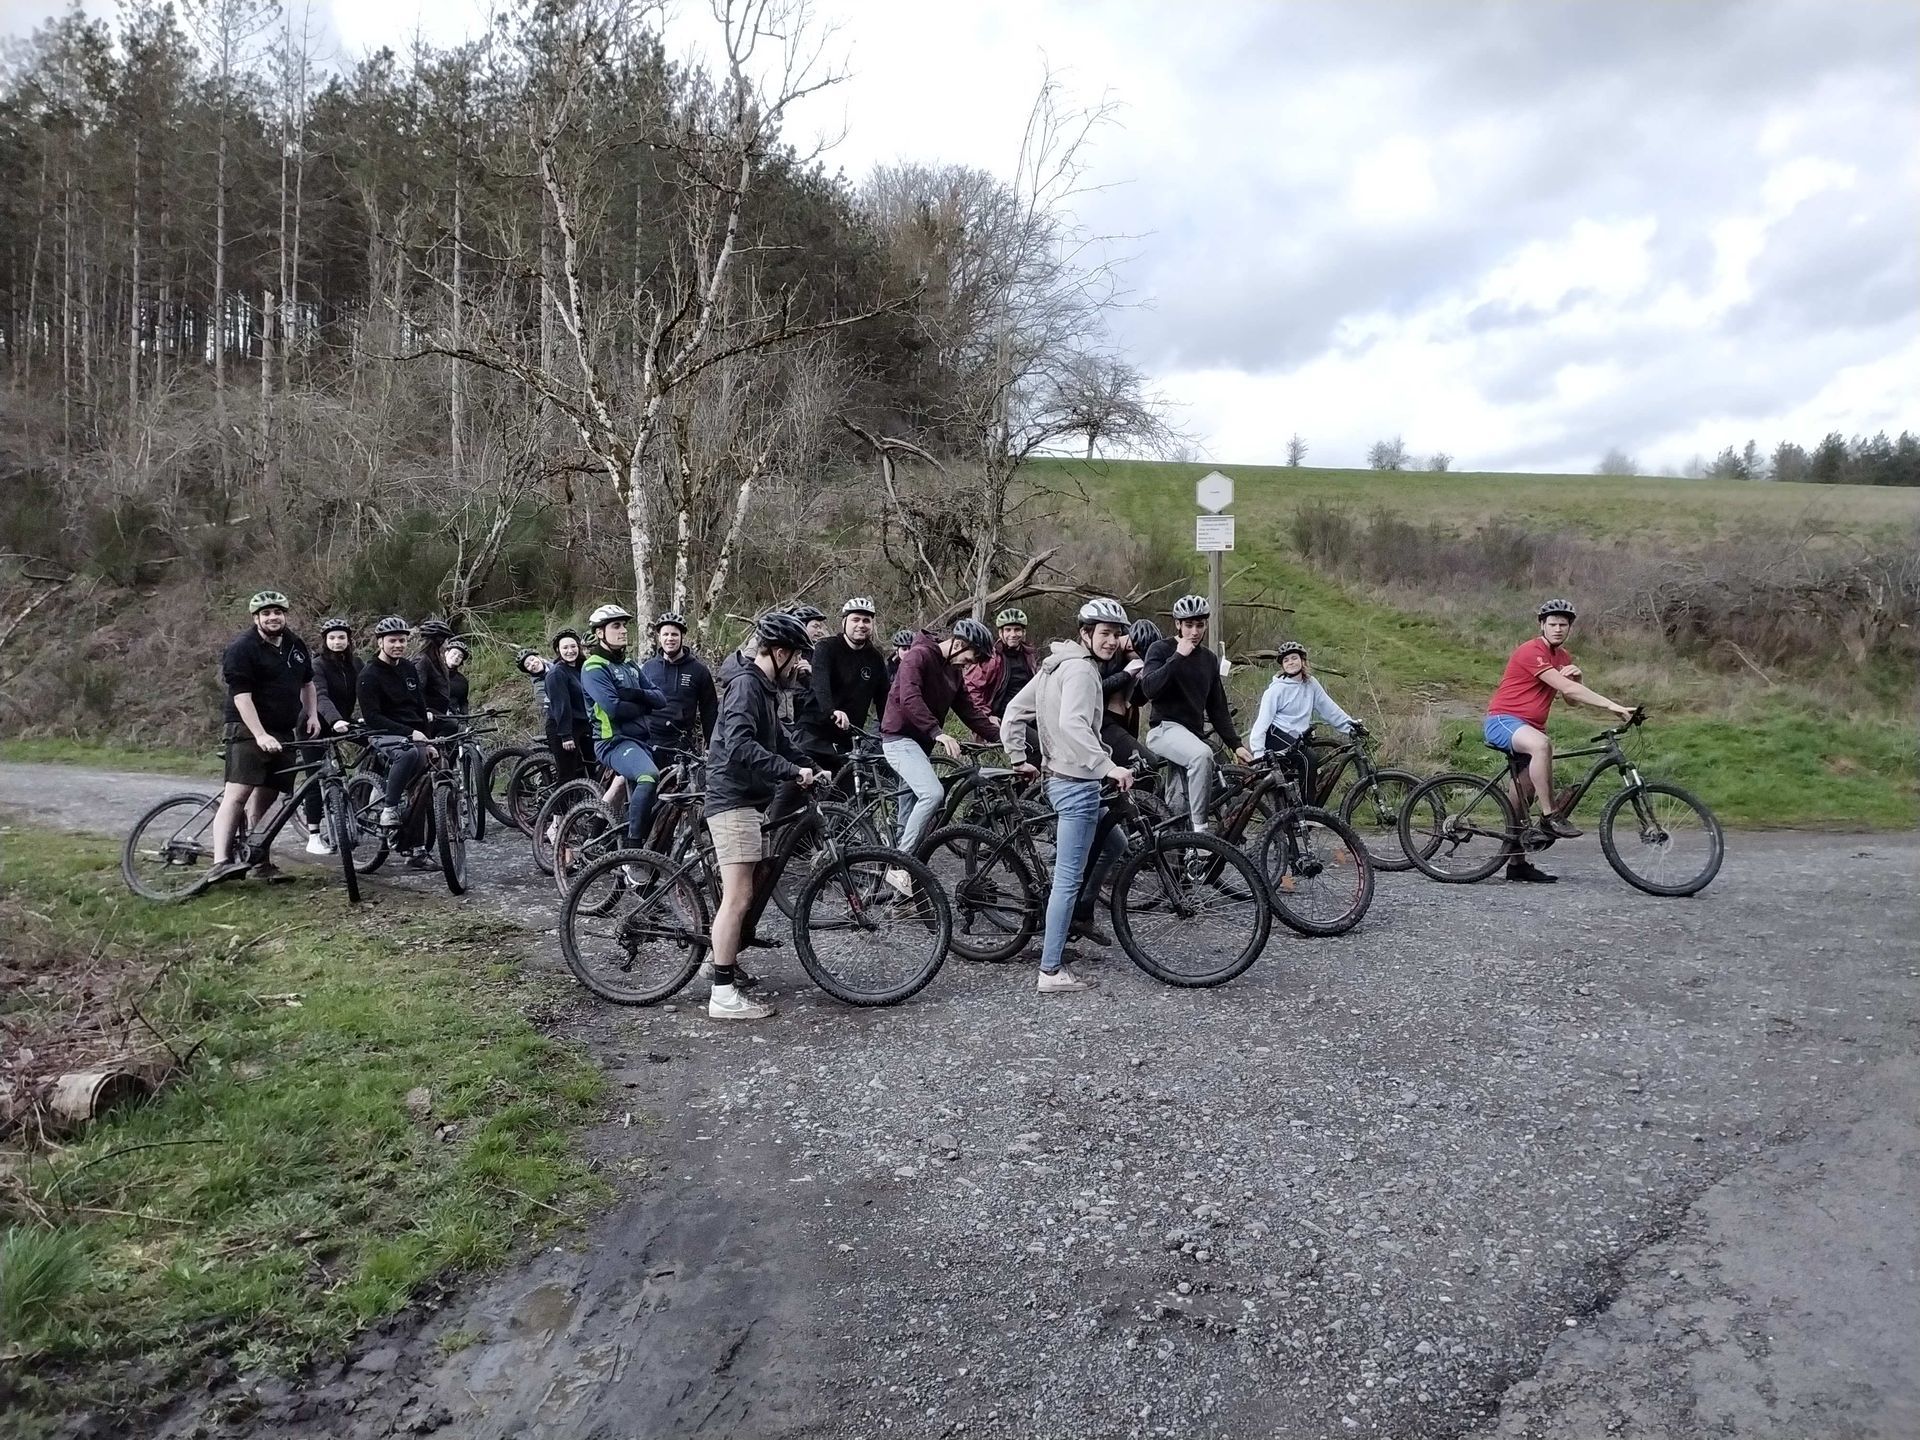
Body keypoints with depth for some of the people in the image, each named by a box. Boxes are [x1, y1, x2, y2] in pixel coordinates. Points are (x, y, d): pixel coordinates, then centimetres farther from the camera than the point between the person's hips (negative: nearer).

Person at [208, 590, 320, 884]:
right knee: (237, 794, -17)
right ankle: (221, 861, -25)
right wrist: (261, 735, -26)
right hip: (249, 730, -6)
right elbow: (241, 696, -17)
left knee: (265, 797, 10)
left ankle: (259, 861, 16)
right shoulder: (242, 648, -9)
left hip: (285, 733, 7)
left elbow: (307, 683, 29)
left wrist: (312, 714, 13)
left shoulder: (296, 645, 13)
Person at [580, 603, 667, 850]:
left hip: (639, 740, 9)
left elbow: (660, 699, 9)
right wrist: (644, 706, -4)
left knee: (639, 799, 11)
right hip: (614, 741, -9)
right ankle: (634, 843, -28)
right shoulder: (593, 668, -7)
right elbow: (613, 708, -20)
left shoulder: (630, 666, 18)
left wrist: (637, 695, -12)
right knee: (649, 776, -33)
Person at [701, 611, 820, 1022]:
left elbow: (778, 741, 28)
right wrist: (791, 771, -27)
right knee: (738, 897, -11)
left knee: (745, 893, 18)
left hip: (750, 800, 10)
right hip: (732, 801, -10)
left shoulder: (764, 688, 17)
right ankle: (723, 995, -8)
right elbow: (739, 746, -29)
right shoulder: (746, 685, -15)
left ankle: (727, 962, 33)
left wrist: (810, 768, 18)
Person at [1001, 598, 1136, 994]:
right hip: (1077, 783, -10)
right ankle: (1051, 972, -1)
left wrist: (1019, 759, 17)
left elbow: (1013, 713, 16)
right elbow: (1073, 724, -33)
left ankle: (1080, 915, 34)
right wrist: (1108, 766, -38)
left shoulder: (1055, 665, 14)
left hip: (1061, 778, 10)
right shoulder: (1081, 669, -15)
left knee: (1116, 847, 26)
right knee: (1068, 878, -6)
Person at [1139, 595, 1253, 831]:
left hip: (1194, 733, 7)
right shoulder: (1161, 650, 0)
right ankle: (1200, 831, -33)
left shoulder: (1209, 659, 17)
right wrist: (1178, 656, -20)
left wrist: (1236, 744, 7)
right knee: (1203, 755, -35)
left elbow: (1218, 708, 17)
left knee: (1177, 811, 3)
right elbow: (1149, 689, -18)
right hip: (1165, 729, -7)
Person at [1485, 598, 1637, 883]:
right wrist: (1612, 706, -26)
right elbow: (1566, 689, -23)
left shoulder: (1562, 657, 14)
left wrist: (1574, 675, -11)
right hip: (1502, 721, -9)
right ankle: (1550, 816, -34)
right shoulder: (1531, 651, -15)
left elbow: (1572, 696, 10)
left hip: (1529, 727, 9)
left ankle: (1517, 862, 15)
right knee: (1541, 744, -40)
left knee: (1524, 796, 9)